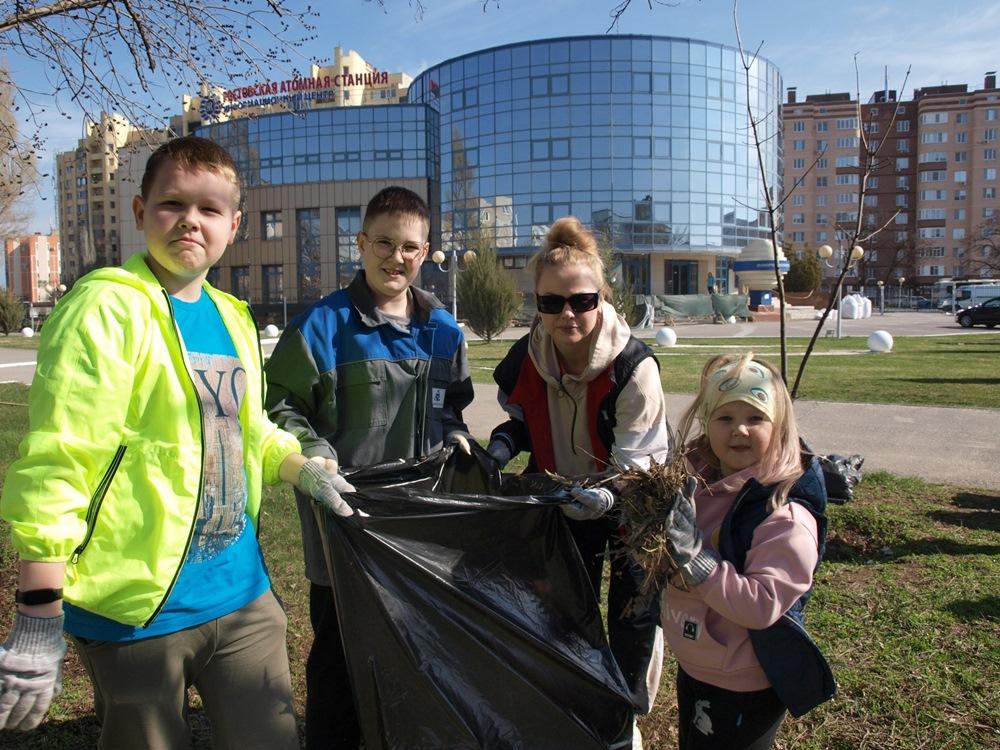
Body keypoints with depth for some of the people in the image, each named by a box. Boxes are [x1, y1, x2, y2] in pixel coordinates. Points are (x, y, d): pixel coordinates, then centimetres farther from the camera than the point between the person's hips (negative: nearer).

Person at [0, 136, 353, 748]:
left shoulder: (234, 318, 9)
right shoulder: (107, 307, -13)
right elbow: (54, 466, -18)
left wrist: (304, 469, 2)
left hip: (243, 594, 6)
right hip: (139, 610, -6)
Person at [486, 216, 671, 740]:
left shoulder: (634, 366, -30)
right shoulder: (523, 362, -17)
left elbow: (638, 463, -27)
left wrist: (609, 496, -47)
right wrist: (503, 443, -18)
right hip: (562, 501, 4)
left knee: (634, 617, 9)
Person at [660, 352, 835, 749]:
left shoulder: (786, 513, -24)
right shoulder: (695, 481, -5)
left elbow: (763, 605, -29)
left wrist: (695, 558, -34)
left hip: (744, 690, -7)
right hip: (691, 669, 7)